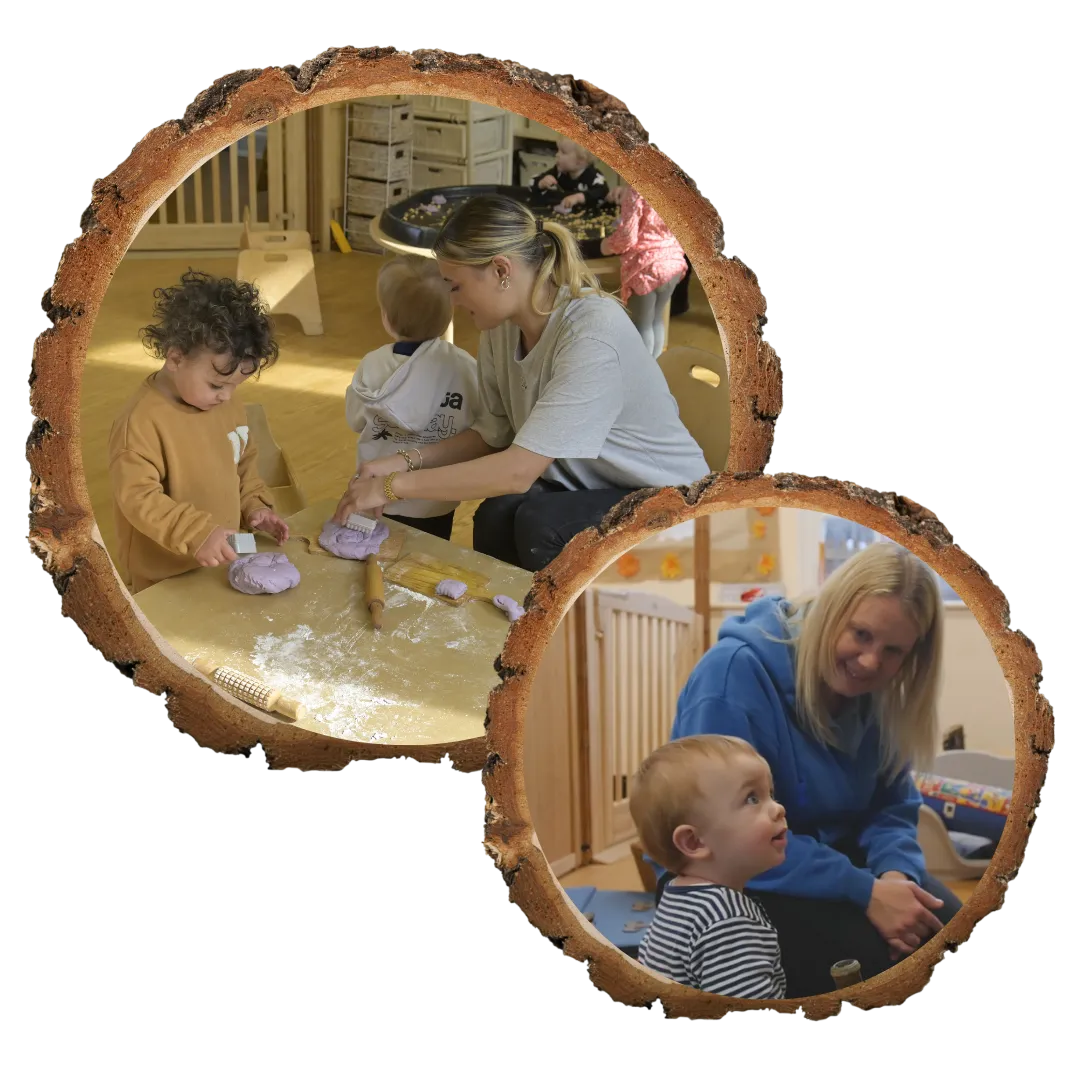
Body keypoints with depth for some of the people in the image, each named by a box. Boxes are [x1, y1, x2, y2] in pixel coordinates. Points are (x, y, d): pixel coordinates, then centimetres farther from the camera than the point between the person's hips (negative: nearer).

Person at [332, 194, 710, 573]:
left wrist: (394, 485, -27)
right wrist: (403, 463, -9)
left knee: (539, 524, -31)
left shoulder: (593, 334, -28)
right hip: (585, 488, 5)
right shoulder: (501, 327, -5)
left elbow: (518, 471, -31)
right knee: (497, 516, -25)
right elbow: (491, 436, 6)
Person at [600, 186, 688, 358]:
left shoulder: (637, 190, -20)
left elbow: (627, 236, -20)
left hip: (647, 265, -7)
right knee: (656, 319, 23)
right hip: (673, 261, 7)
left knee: (642, 323, 11)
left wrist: (608, 245, -2)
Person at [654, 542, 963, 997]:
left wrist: (895, 873, -21)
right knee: (869, 953, -28)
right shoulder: (735, 672, -24)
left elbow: (891, 809, 4)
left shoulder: (877, 697, -2)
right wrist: (863, 890, -32)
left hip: (830, 857, 6)